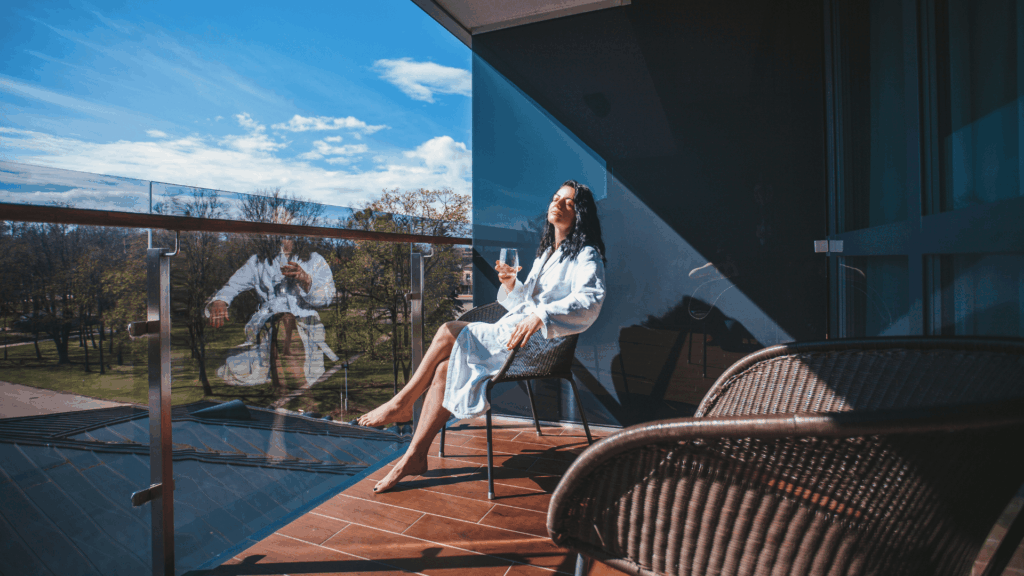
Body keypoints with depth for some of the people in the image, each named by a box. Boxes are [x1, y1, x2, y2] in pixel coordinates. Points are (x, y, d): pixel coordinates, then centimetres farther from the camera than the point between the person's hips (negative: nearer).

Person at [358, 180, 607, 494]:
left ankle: (402, 404, 1)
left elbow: (589, 302, -24)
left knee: (449, 332, -18)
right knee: (445, 366, -14)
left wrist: (540, 316, -37)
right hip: (511, 332, 7)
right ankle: (415, 457, -8)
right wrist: (510, 284, 0)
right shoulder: (546, 251, 22)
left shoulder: (586, 256, -4)